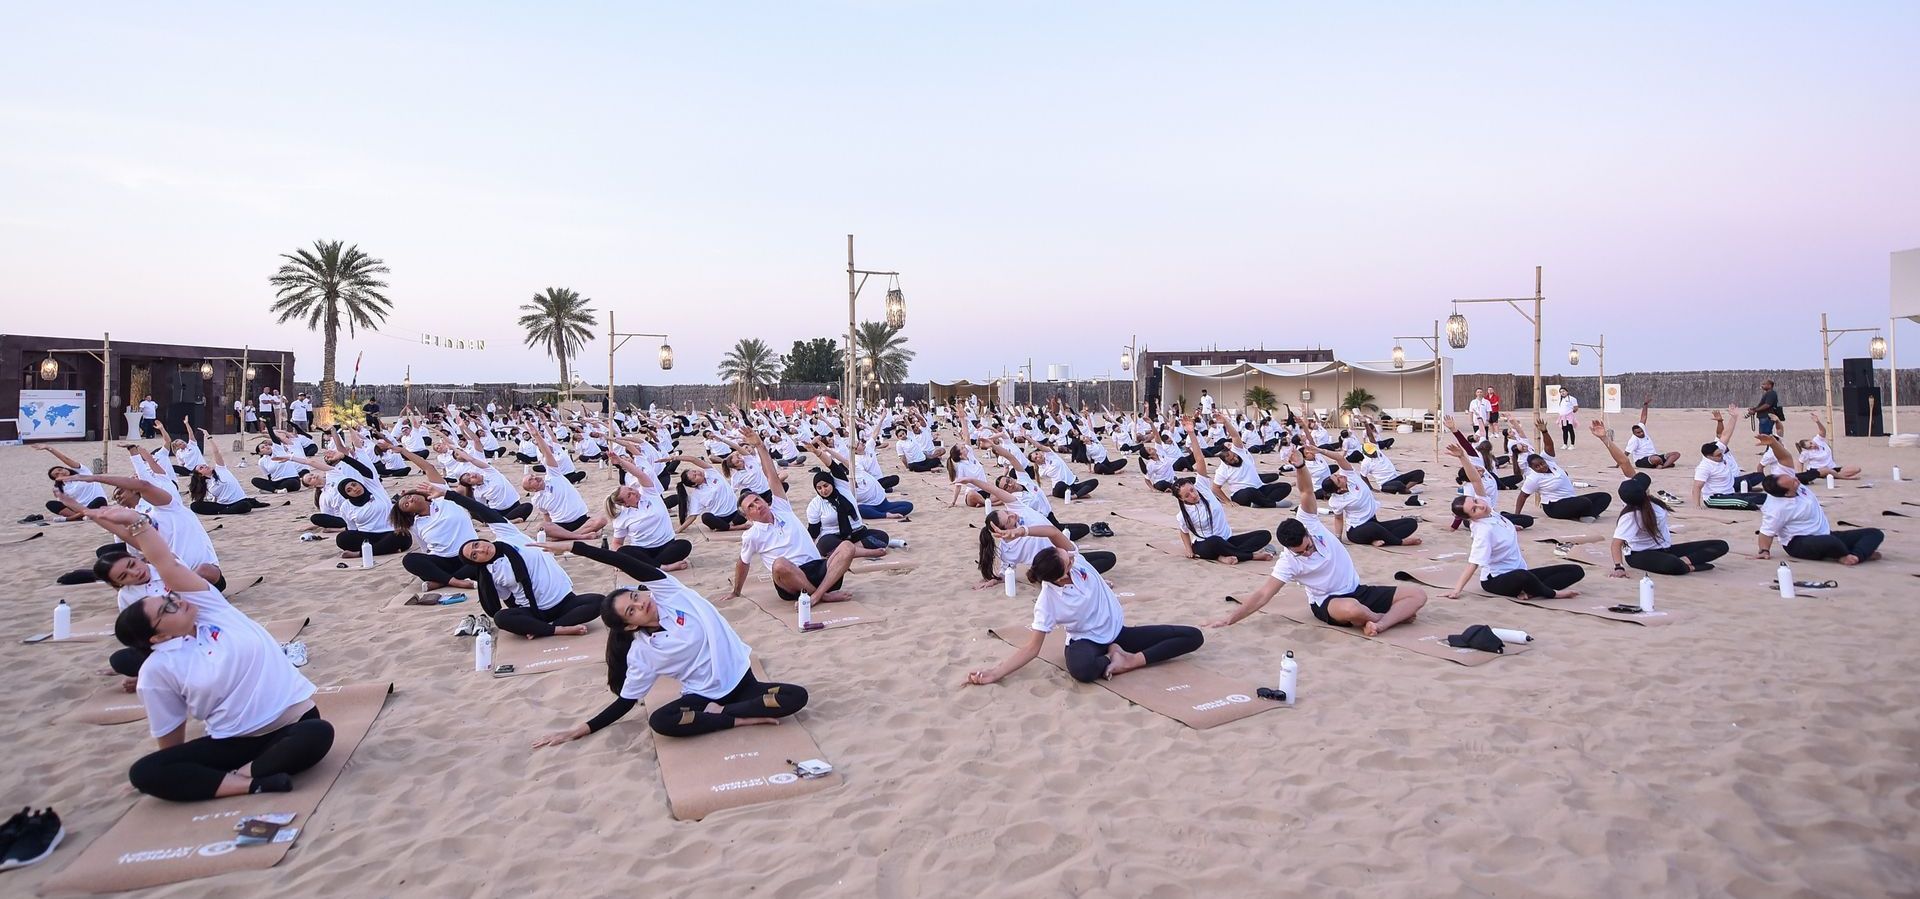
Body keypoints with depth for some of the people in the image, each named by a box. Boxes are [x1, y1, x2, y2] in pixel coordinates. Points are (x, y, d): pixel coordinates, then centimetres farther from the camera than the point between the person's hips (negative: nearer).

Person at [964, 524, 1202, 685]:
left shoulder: (1075, 560, -16)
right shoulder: (1048, 602, -24)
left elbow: (1053, 532, -32)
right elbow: (1032, 648, -20)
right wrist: (995, 673, -31)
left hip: (1117, 632, 5)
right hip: (1087, 641, -5)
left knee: (1194, 636, -7)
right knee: (1082, 669, -46)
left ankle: (1133, 660, -18)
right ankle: (1114, 657, -13)